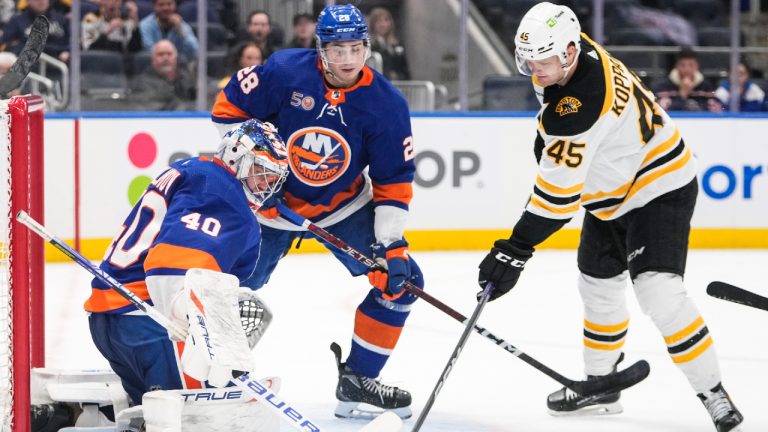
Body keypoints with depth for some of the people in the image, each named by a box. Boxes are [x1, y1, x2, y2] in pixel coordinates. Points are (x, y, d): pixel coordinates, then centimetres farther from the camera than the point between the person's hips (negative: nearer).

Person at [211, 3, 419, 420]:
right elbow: (228, 109, -9)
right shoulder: (283, 71, -22)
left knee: (400, 280, -10)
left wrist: (390, 243, -21)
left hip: (343, 206, 2)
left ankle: (357, 380, 2)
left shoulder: (386, 104, -17)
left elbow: (394, 182, -12)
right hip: (271, 199, -2)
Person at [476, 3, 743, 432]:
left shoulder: (580, 106, -35)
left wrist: (516, 250, -31)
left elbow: (559, 191, -33)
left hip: (659, 187, -10)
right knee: (598, 285, 17)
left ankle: (713, 393, -14)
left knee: (658, 290, -23)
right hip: (610, 193, 11)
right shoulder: (571, 51, -8)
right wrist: (547, 139, 12)